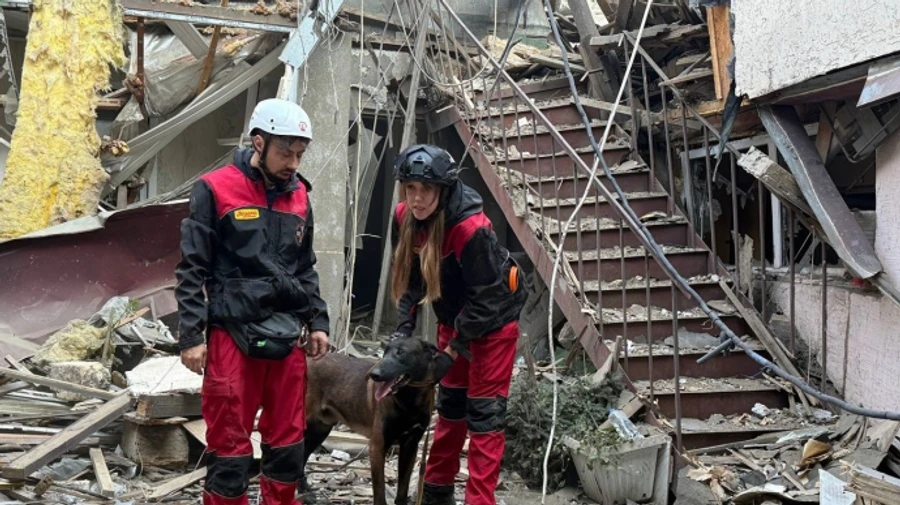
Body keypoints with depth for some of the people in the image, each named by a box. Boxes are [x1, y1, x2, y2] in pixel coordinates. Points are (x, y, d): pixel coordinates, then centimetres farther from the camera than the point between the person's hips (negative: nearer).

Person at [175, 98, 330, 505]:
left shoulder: (299, 195, 11)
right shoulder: (215, 190, -5)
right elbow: (192, 269, -5)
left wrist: (318, 321, 11)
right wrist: (191, 336, -9)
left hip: (288, 336, 5)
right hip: (234, 335, -5)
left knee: (288, 441, 11)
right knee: (231, 444, 2)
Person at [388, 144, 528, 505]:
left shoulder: (471, 228, -33)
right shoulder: (404, 218, -13)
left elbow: (485, 298, -27)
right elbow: (410, 278, -1)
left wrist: (452, 352, -24)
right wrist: (404, 328, -11)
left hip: (493, 318, -7)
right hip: (454, 316, 7)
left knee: (485, 413, -6)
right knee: (450, 405, 16)